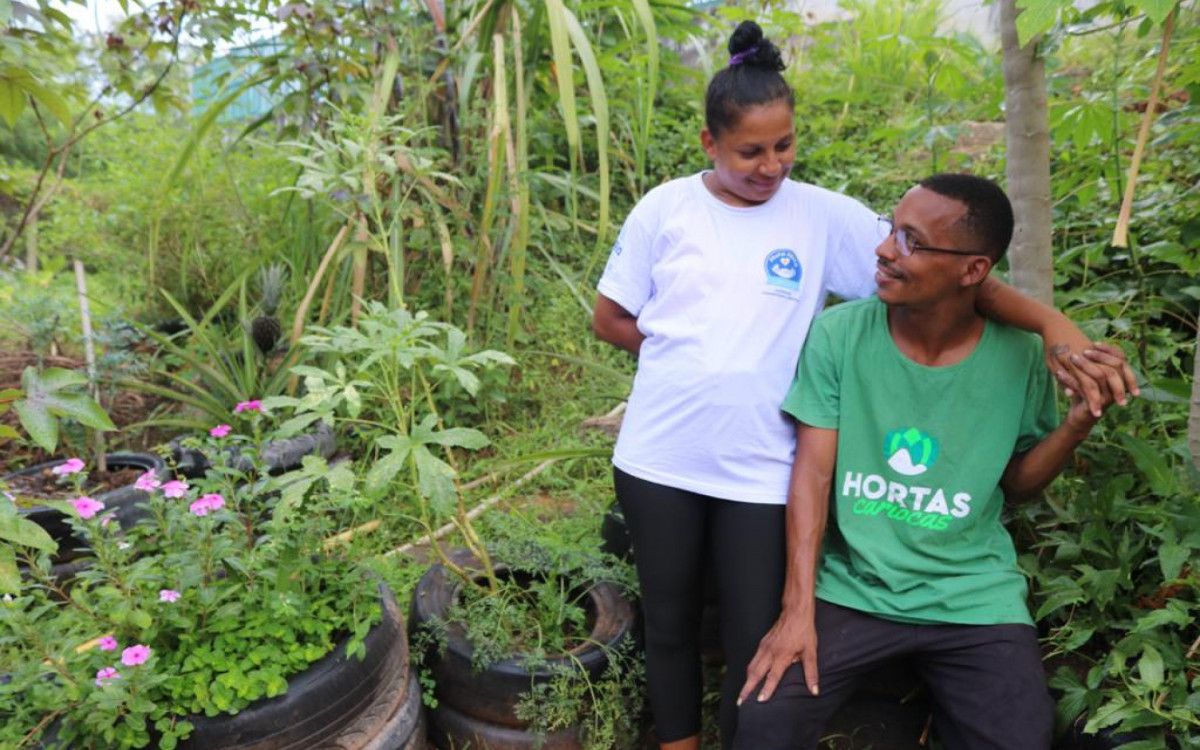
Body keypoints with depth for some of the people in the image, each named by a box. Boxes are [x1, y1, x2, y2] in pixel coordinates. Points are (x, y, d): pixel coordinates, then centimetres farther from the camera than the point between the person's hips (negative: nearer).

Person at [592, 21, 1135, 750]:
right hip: (657, 462, 2)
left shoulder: (827, 217, -3)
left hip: (759, 472, -1)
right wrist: (690, 351, -3)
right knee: (669, 625, 18)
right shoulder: (665, 208, -1)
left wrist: (1050, 321, -19)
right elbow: (609, 320, 5)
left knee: (757, 647, 9)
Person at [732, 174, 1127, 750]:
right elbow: (812, 472, -10)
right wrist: (799, 608, -15)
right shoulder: (837, 335, -10)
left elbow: (1017, 484, 6)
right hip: (850, 588, -1)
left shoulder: (1018, 357, -6)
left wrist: (1079, 421, -13)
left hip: (974, 597, 2)